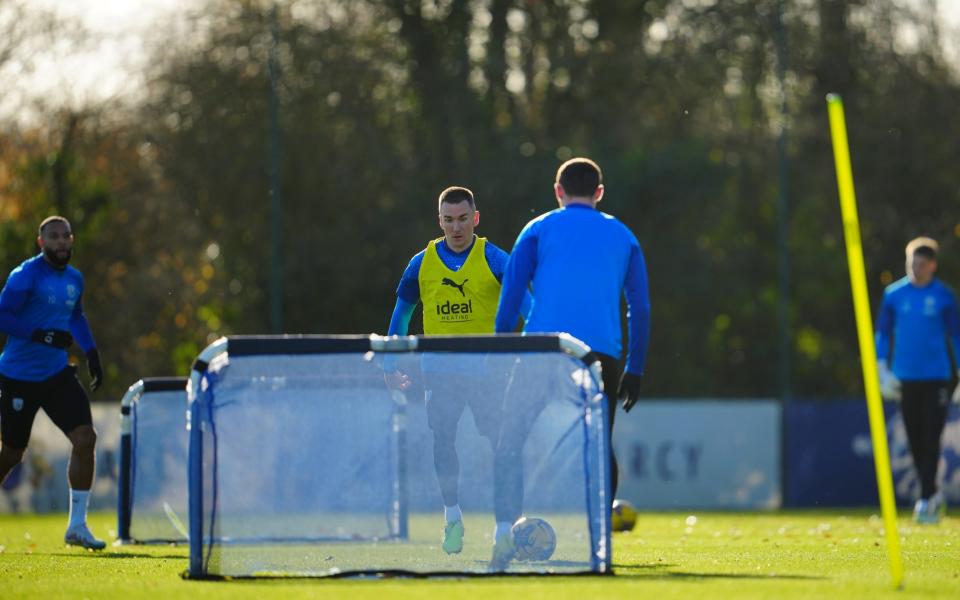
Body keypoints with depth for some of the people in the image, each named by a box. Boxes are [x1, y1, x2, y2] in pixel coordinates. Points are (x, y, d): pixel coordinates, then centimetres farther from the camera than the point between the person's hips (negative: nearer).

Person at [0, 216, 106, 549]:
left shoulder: (74, 279, 8)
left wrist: (91, 352, 13)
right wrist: (43, 335, -27)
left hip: (57, 374, 5)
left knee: (85, 439, -11)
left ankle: (77, 526, -4)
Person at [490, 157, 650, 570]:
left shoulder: (538, 230, 11)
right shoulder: (622, 237, 18)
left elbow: (510, 296, 5)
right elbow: (640, 307, 14)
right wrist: (635, 369, 16)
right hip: (602, 355, 2)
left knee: (511, 444, 3)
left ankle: (505, 535, -11)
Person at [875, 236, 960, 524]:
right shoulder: (894, 294, 5)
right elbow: (883, 333, 11)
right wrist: (883, 369, 2)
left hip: (936, 378, -2)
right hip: (906, 378, 2)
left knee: (930, 439, -9)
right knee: (915, 440, 5)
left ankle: (926, 498, -7)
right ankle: (932, 493, 19)